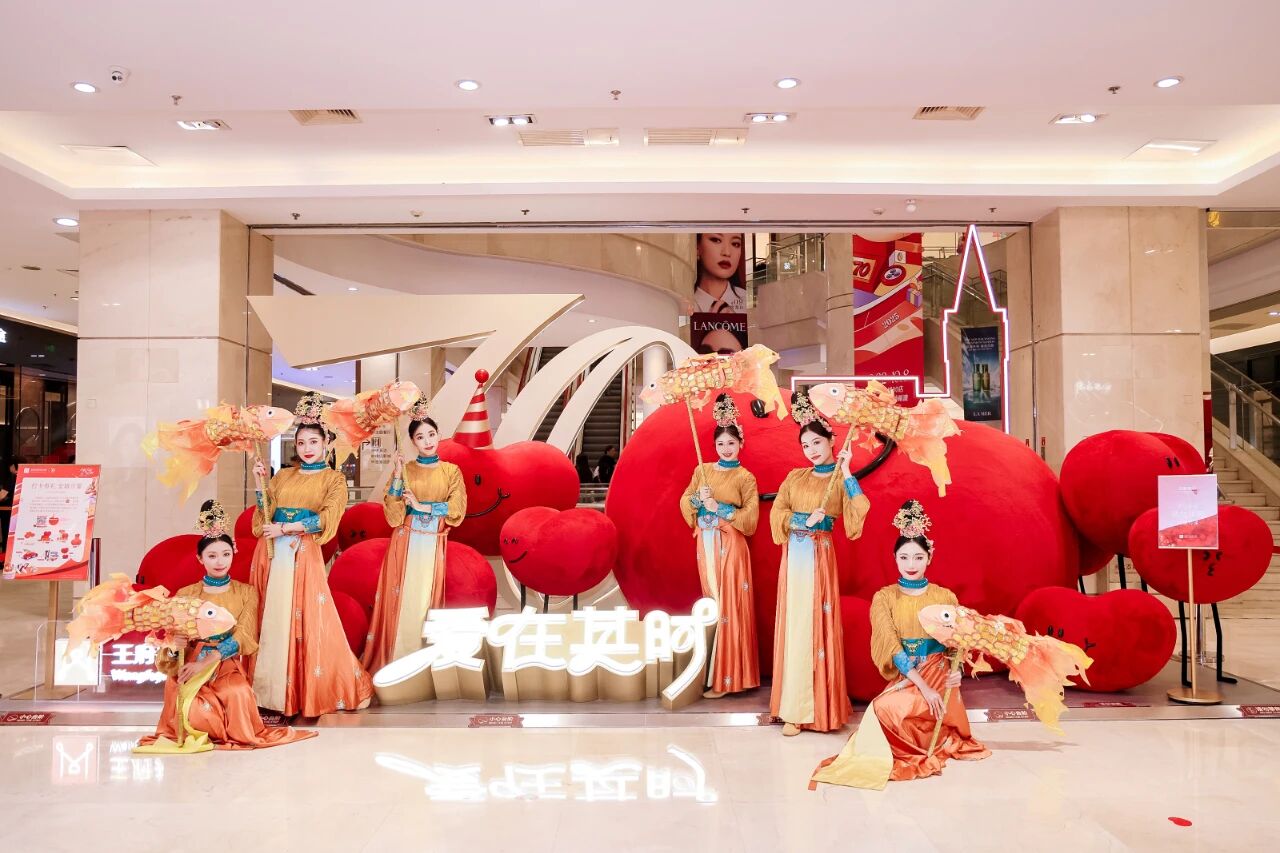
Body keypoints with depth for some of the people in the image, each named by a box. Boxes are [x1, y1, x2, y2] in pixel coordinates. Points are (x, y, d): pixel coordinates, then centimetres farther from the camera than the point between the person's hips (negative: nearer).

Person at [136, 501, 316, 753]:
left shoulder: (246, 593, 7)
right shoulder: (186, 594, 11)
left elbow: (242, 637, -5)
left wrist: (206, 662, -19)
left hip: (228, 668, 0)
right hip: (190, 667, 1)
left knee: (238, 694, -35)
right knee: (194, 711, -31)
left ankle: (235, 733, -3)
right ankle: (194, 732, 4)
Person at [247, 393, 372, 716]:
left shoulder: (334, 479, 3)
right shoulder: (283, 476, 15)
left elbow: (325, 519, -10)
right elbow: (264, 516, 10)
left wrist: (285, 527, -14)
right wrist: (261, 482, 1)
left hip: (303, 555, -4)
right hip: (271, 554, 4)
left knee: (305, 623, -4)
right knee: (269, 620, 6)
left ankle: (313, 690, 8)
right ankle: (271, 687, 16)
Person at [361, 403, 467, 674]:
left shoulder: (451, 471, 4)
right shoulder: (404, 470, 4)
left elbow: (457, 509, -5)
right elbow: (392, 510, -5)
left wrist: (422, 506, -11)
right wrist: (398, 475, -12)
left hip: (433, 544, 0)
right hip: (405, 542, 0)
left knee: (425, 600, 5)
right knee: (402, 598, 0)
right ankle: (396, 658, 9)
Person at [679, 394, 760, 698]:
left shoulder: (745, 477, -2)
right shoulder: (702, 470, 11)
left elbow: (750, 517, -8)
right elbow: (685, 503, 8)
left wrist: (719, 507, -16)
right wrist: (698, 500, -13)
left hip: (730, 546, -4)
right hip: (706, 544, 4)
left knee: (729, 606, -3)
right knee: (712, 605, 9)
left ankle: (726, 677, 2)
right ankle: (718, 671, 18)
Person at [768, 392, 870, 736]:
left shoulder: (840, 481, 3)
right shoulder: (795, 477, 13)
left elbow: (860, 509, -15)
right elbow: (776, 513, 4)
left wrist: (846, 472, -14)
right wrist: (804, 520, -11)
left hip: (820, 556, -3)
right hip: (794, 556, 3)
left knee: (817, 625, -4)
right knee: (794, 626, 1)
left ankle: (816, 704, 5)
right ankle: (794, 708, 5)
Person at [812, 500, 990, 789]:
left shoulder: (945, 597, 2)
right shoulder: (884, 598, 1)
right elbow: (891, 648, -8)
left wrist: (955, 671, -18)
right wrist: (923, 687, -19)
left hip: (939, 678, -2)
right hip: (903, 678, 2)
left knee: (886, 708, -27)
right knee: (885, 708, -27)